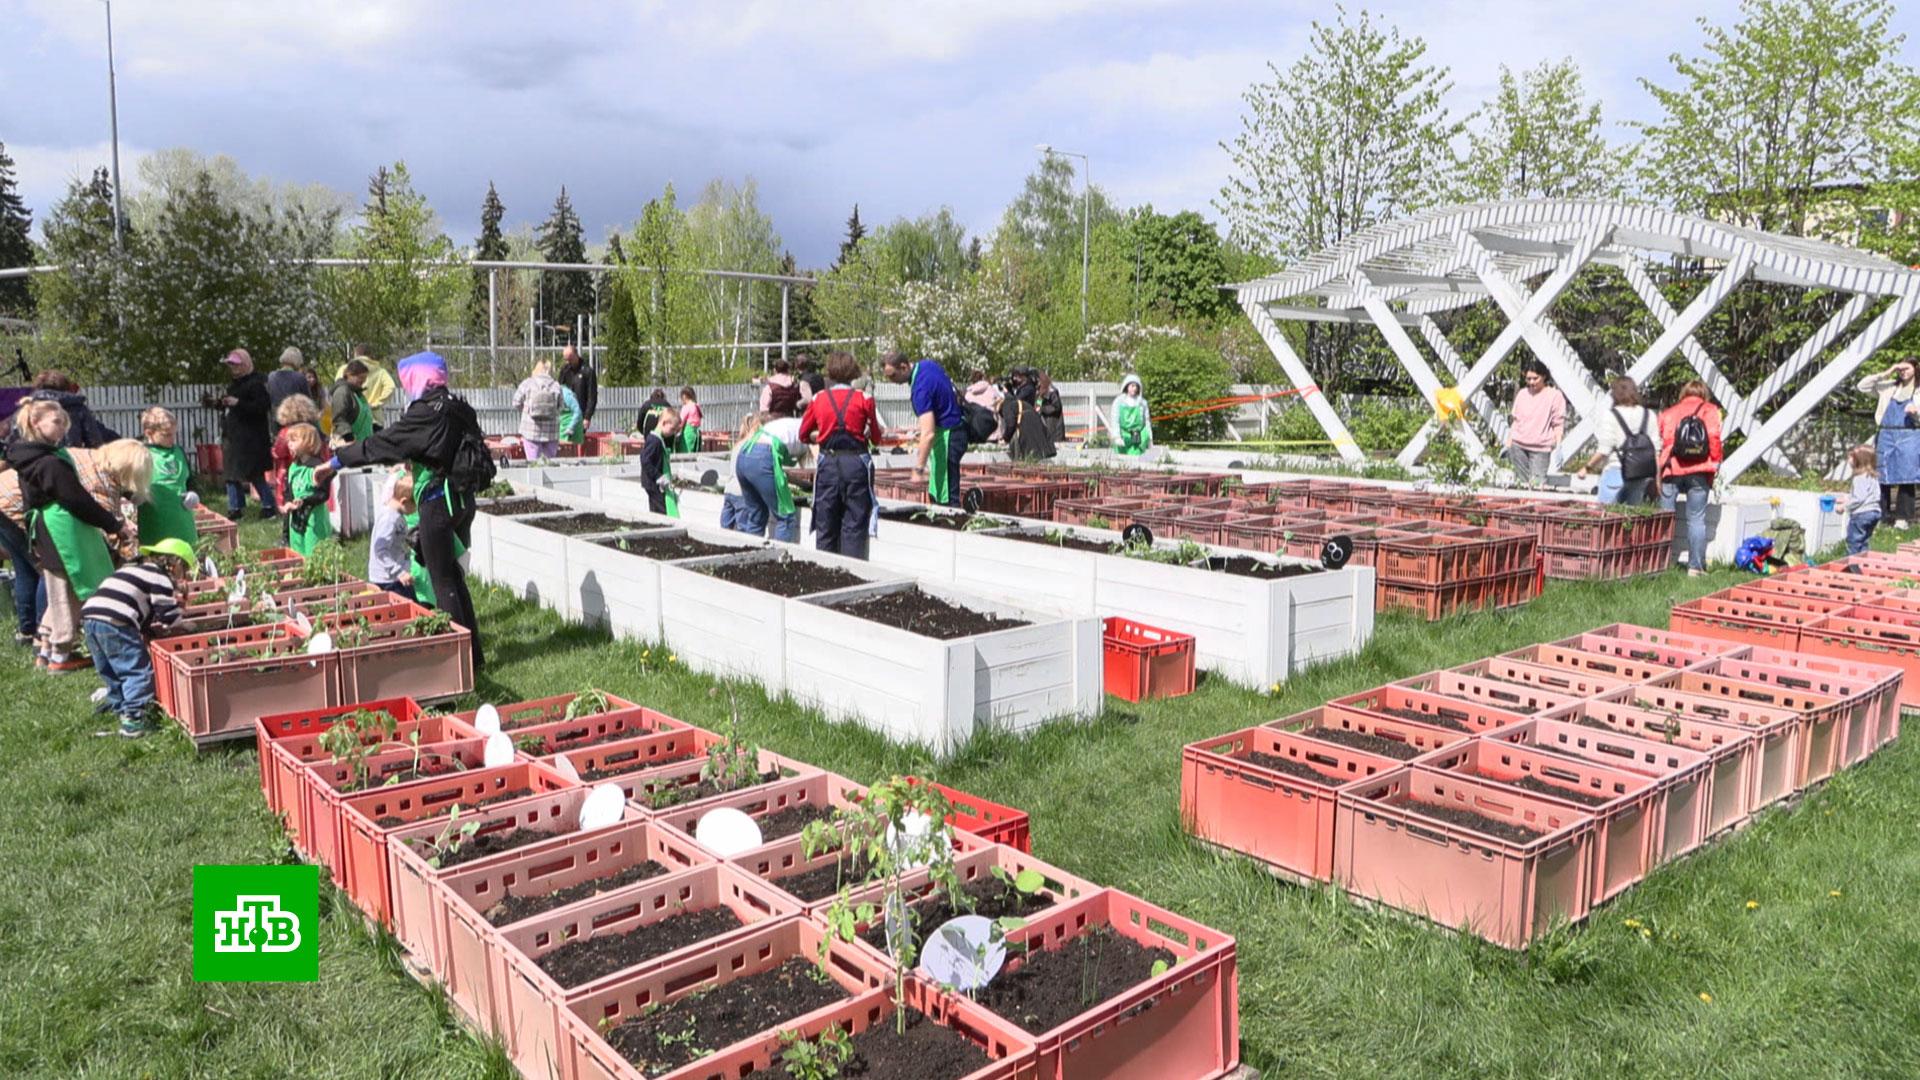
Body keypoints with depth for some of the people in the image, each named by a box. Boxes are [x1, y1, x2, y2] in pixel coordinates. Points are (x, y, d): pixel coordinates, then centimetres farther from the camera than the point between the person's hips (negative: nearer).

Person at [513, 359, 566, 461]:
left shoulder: (527, 384, -5)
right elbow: (561, 405, 0)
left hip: (531, 431, -1)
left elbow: (516, 403, 0)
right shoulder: (556, 386, -5)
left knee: (533, 462, 4)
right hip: (551, 431, 1)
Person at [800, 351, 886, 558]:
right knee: (854, 524, 2)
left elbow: (804, 434, 12)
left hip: (828, 463, 2)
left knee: (826, 525, 10)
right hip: (857, 462, -2)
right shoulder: (863, 398, -2)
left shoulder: (818, 399, 4)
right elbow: (876, 437, 2)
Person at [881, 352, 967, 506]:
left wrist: (919, 469, -31)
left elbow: (928, 433, -32)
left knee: (946, 498, -9)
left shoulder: (921, 387, -27)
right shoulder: (927, 365, 1)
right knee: (937, 495, 14)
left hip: (947, 435, -10)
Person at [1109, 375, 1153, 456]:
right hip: (1123, 439, -2)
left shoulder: (1142, 402, 12)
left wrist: (1150, 439, 12)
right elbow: (1114, 420, -3)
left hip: (1137, 440, 2)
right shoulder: (1119, 401, 3)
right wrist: (1117, 437, -15)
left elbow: (1147, 421, 14)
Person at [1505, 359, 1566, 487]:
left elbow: (1558, 424, -2)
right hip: (1518, 445, 4)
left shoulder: (1555, 395, -1)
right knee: (1525, 478, 1)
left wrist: (1558, 446, -9)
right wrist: (1509, 440, 14)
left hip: (1540, 448, -4)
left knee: (1538, 481, -9)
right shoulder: (1522, 394, 13)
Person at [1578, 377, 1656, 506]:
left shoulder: (1609, 416, -7)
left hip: (1615, 472, -5)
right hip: (1643, 475, 5)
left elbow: (1603, 450, -11)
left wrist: (1587, 467, 2)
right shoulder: (1649, 416, 8)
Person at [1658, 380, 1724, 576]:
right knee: (1696, 519, 2)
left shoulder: (1669, 412, 18)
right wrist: (1715, 464, 6)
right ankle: (1695, 567, 2)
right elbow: (1714, 439, -1)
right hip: (1699, 471, -1)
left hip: (1672, 469, 1)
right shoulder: (1710, 410, 12)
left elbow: (1662, 441, 13)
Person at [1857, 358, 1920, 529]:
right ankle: (1880, 516, 9)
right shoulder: (1888, 387, 12)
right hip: (1886, 436, 2)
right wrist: (1885, 374, 1)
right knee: (1882, 476, 2)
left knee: (1905, 478, -5)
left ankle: (1902, 518, -3)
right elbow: (1862, 386, 7)